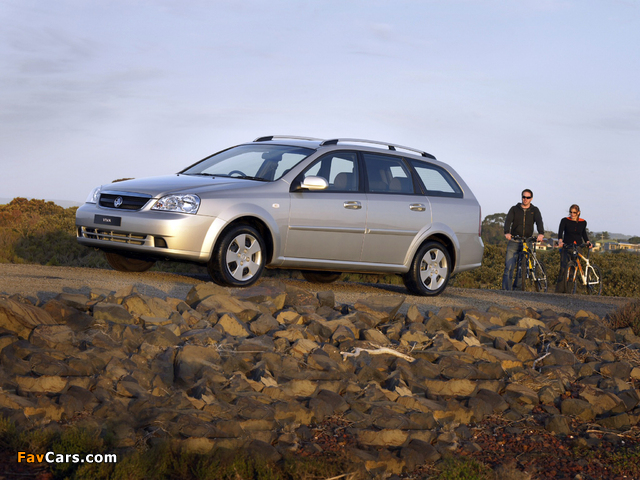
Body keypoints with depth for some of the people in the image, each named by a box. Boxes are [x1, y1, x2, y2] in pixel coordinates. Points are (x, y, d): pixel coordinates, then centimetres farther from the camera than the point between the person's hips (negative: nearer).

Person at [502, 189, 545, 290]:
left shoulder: (534, 210, 10)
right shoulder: (514, 209, 8)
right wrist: (507, 232, -28)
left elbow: (539, 221, -8)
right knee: (509, 267, -10)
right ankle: (506, 289, -11)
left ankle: (517, 288, 7)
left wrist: (541, 233, -28)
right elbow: (508, 221, -7)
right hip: (514, 242, -1)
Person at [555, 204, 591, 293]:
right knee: (563, 268, -15)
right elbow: (560, 231, -15)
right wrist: (560, 241, -34)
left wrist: (587, 242, 2)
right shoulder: (565, 221, -2)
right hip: (566, 246, -3)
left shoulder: (583, 222, 7)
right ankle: (559, 290, -16)